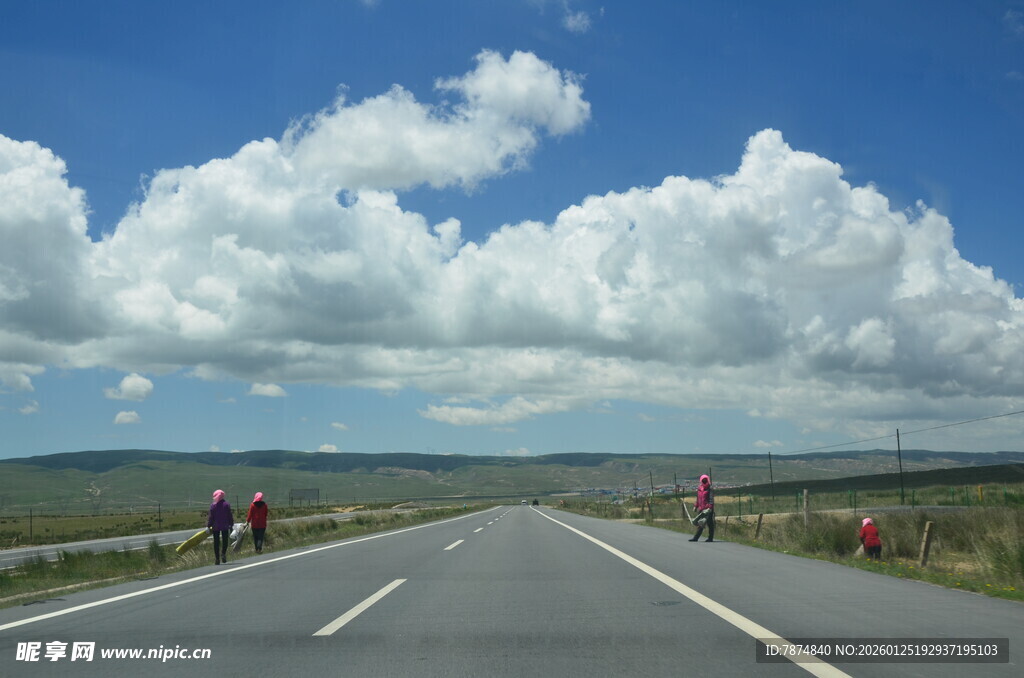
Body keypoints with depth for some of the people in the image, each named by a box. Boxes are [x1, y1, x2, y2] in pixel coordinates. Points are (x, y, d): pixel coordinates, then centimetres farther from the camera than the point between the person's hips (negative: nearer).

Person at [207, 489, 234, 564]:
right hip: (225, 526, 0)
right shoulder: (227, 504, 0)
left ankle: (217, 558, 4)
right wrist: (231, 525, 8)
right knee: (225, 541, 9)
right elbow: (230, 516, 1)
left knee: (216, 542, 6)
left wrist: (209, 526, 3)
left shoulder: (213, 505, -3)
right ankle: (223, 553, -16)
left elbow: (211, 517, -3)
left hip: (216, 527, 0)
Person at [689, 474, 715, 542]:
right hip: (701, 509, 7)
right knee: (700, 524, 9)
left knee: (710, 523, 0)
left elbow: (711, 499, -14)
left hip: (708, 509, -7)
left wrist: (710, 507, -25)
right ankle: (696, 537, 10)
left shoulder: (709, 489, -6)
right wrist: (695, 506, 21)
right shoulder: (699, 489, 15)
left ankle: (710, 538, 6)